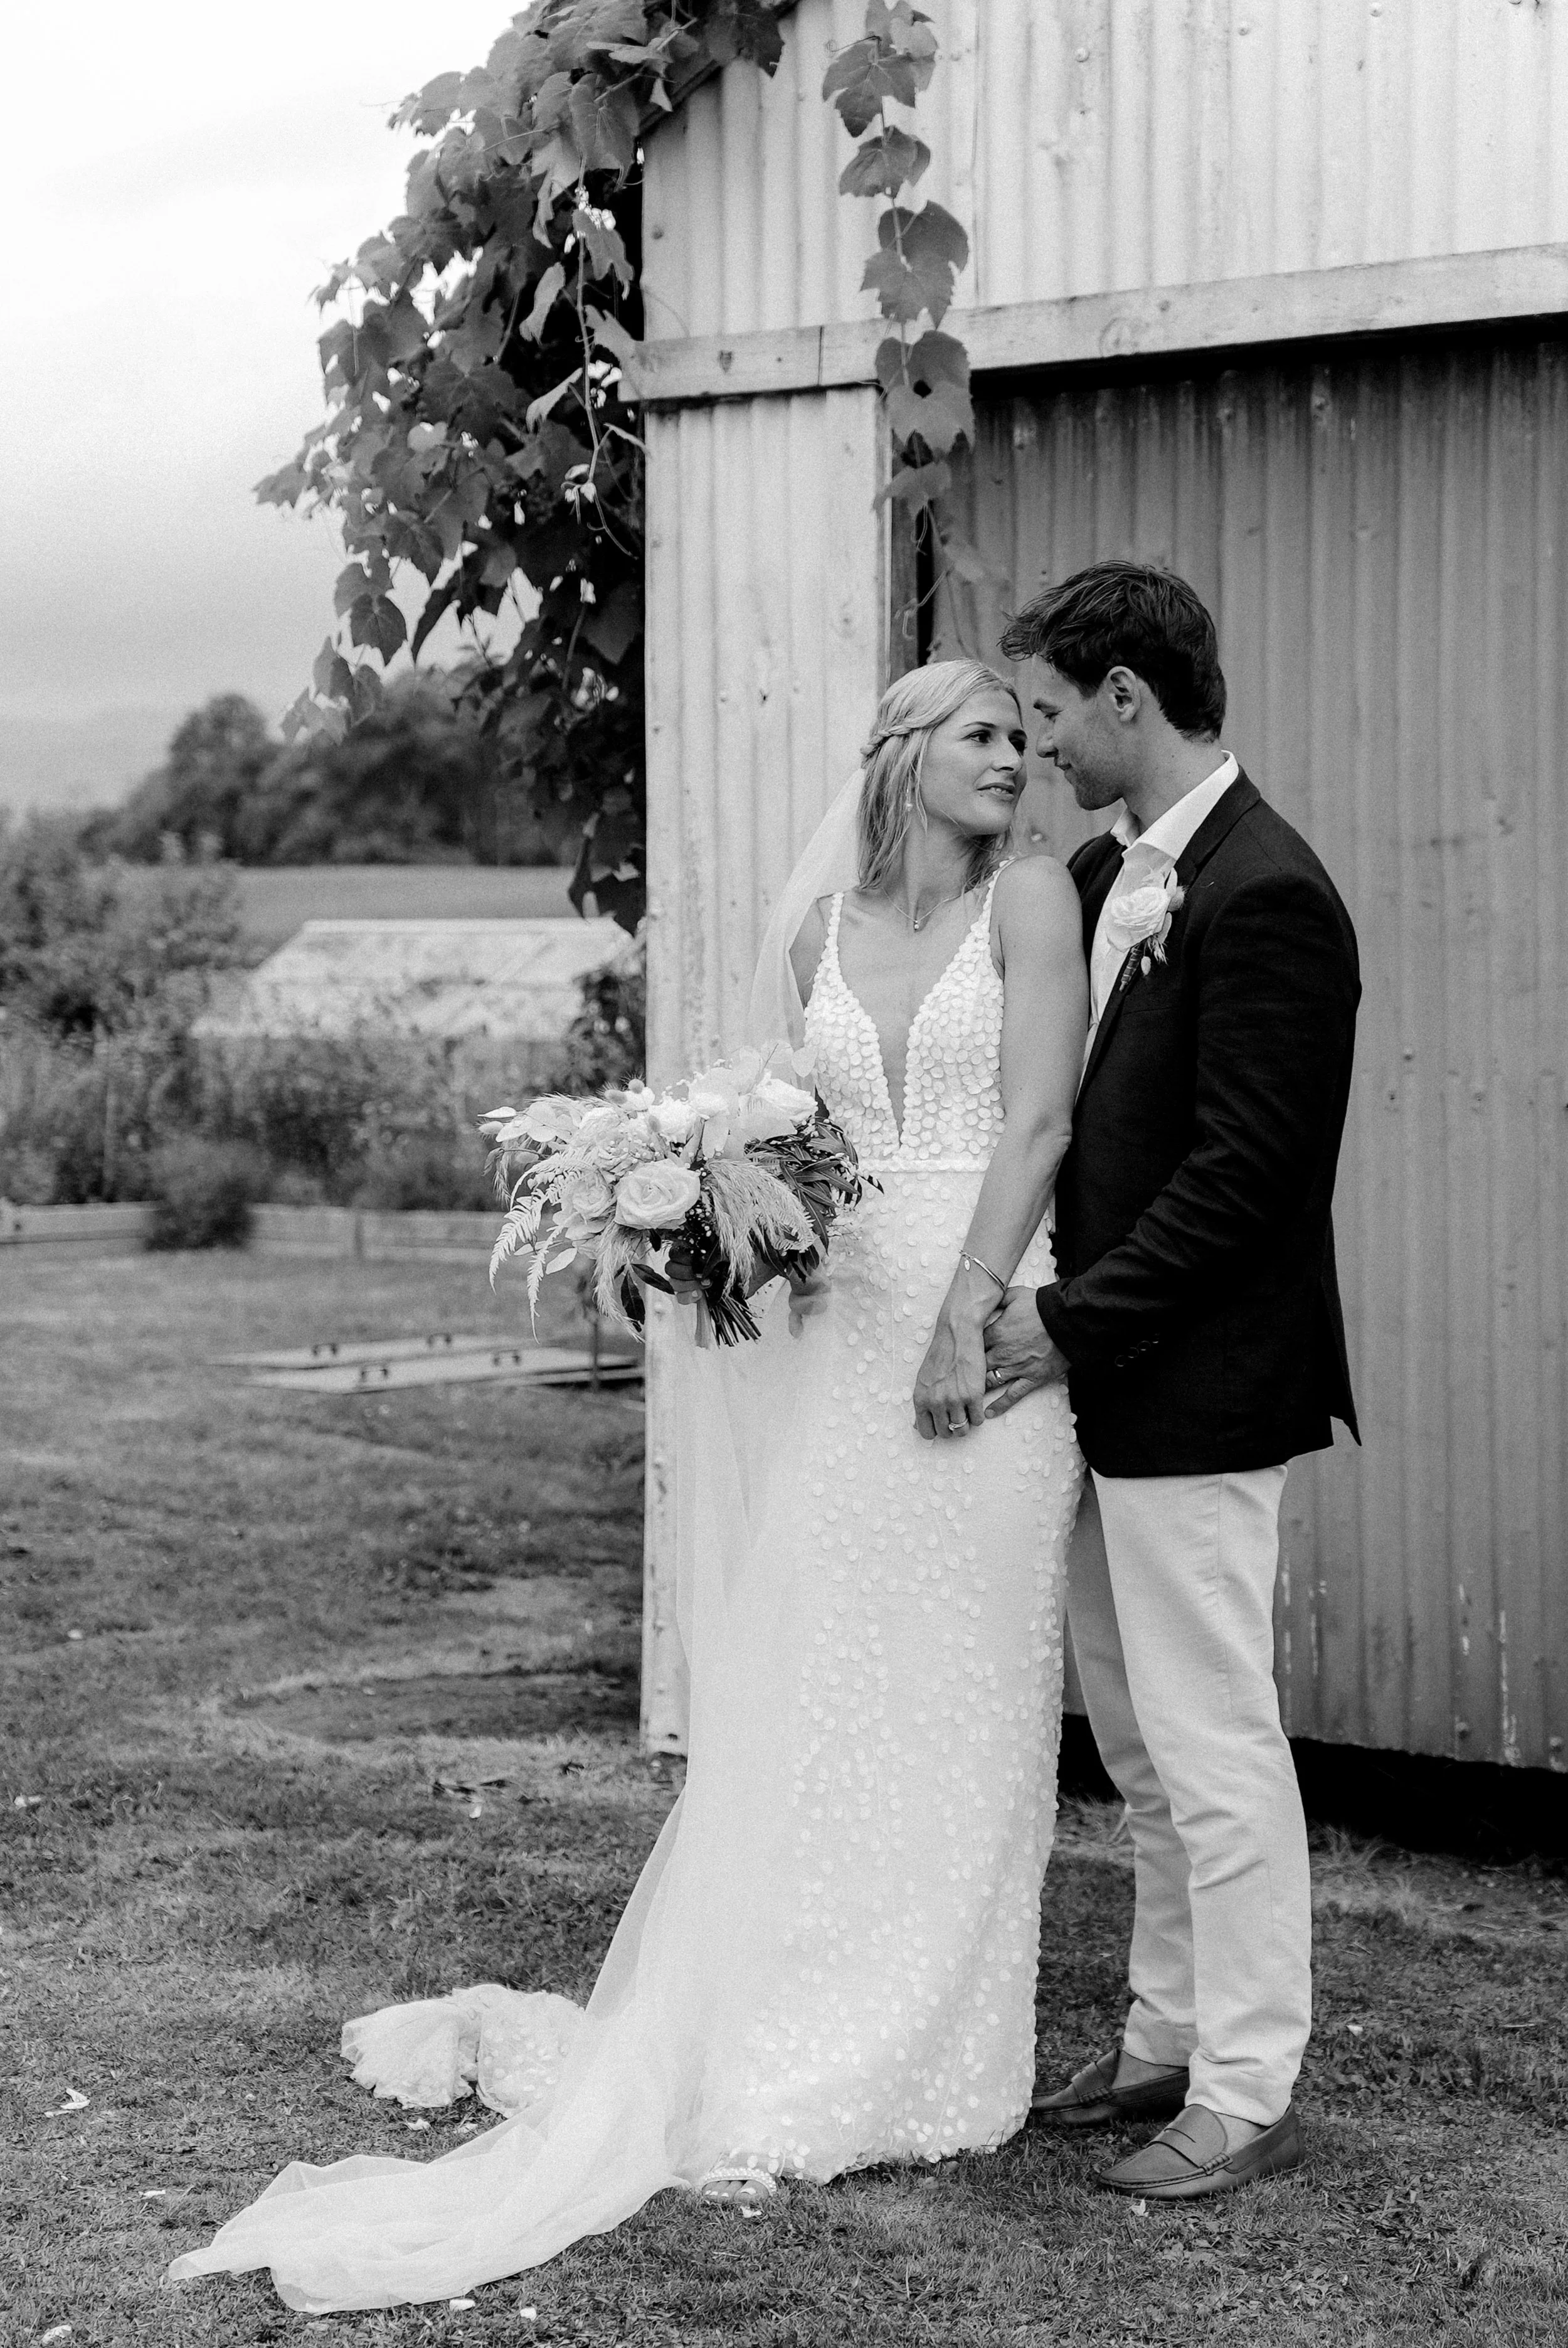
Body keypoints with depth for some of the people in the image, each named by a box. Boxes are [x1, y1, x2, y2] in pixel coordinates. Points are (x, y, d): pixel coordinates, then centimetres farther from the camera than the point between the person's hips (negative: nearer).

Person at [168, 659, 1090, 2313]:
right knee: (805, 1697, 3)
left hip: (984, 1331, -3)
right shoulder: (814, 930, 12)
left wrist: (965, 1316, -15)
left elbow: (1037, 1121, -8)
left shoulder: (1030, 900, 1)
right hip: (839, 1337, 3)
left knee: (957, 1706, 1)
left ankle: (929, 2061, 11)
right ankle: (782, 2044, 11)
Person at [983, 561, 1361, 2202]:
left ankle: (1248, 2094, 8)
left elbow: (1243, 1170, -20)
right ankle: (1169, 2042, 29)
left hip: (1197, 1394, -9)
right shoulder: (1100, 880, 11)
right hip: (1106, 1383, 9)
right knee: (1141, 1747, 17)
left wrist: (1076, 1324, -17)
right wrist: (1047, 1307, 4)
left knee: (1213, 1747, -1)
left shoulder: (1267, 897, -17)